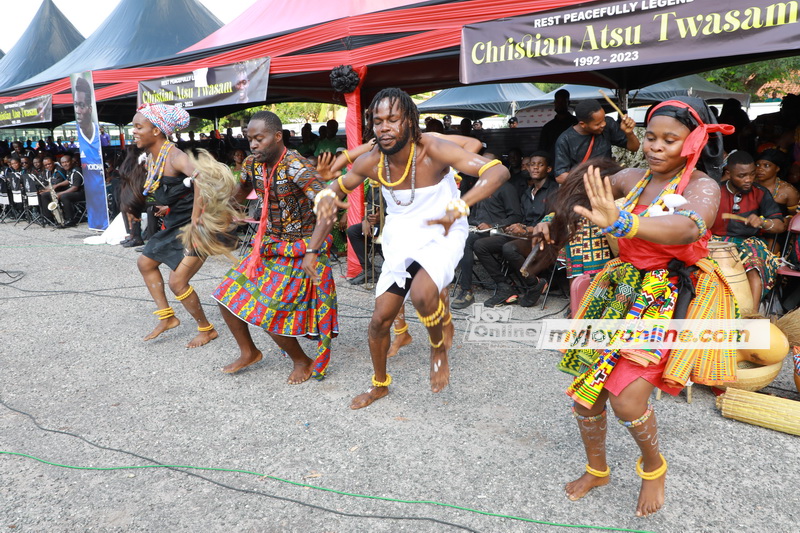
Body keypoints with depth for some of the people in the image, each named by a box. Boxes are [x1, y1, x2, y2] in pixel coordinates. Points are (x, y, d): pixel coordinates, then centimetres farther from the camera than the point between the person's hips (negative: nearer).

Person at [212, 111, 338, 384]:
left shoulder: (295, 166, -24)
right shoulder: (253, 164, 0)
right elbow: (238, 194, 19)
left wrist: (313, 251, -41)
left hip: (298, 250, -8)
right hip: (268, 246, 8)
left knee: (269, 313, -9)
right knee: (228, 296, 6)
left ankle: (303, 361, 18)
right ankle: (248, 352, 29)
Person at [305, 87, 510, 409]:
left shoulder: (432, 150, -25)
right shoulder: (371, 162, -14)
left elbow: (498, 171, -31)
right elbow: (334, 190, 1)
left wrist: (459, 207, -44)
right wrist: (313, 250, -5)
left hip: (441, 235, -4)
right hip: (400, 241, 4)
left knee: (421, 294, -33)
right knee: (380, 319, 6)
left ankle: (440, 346, 3)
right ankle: (380, 384, 36)